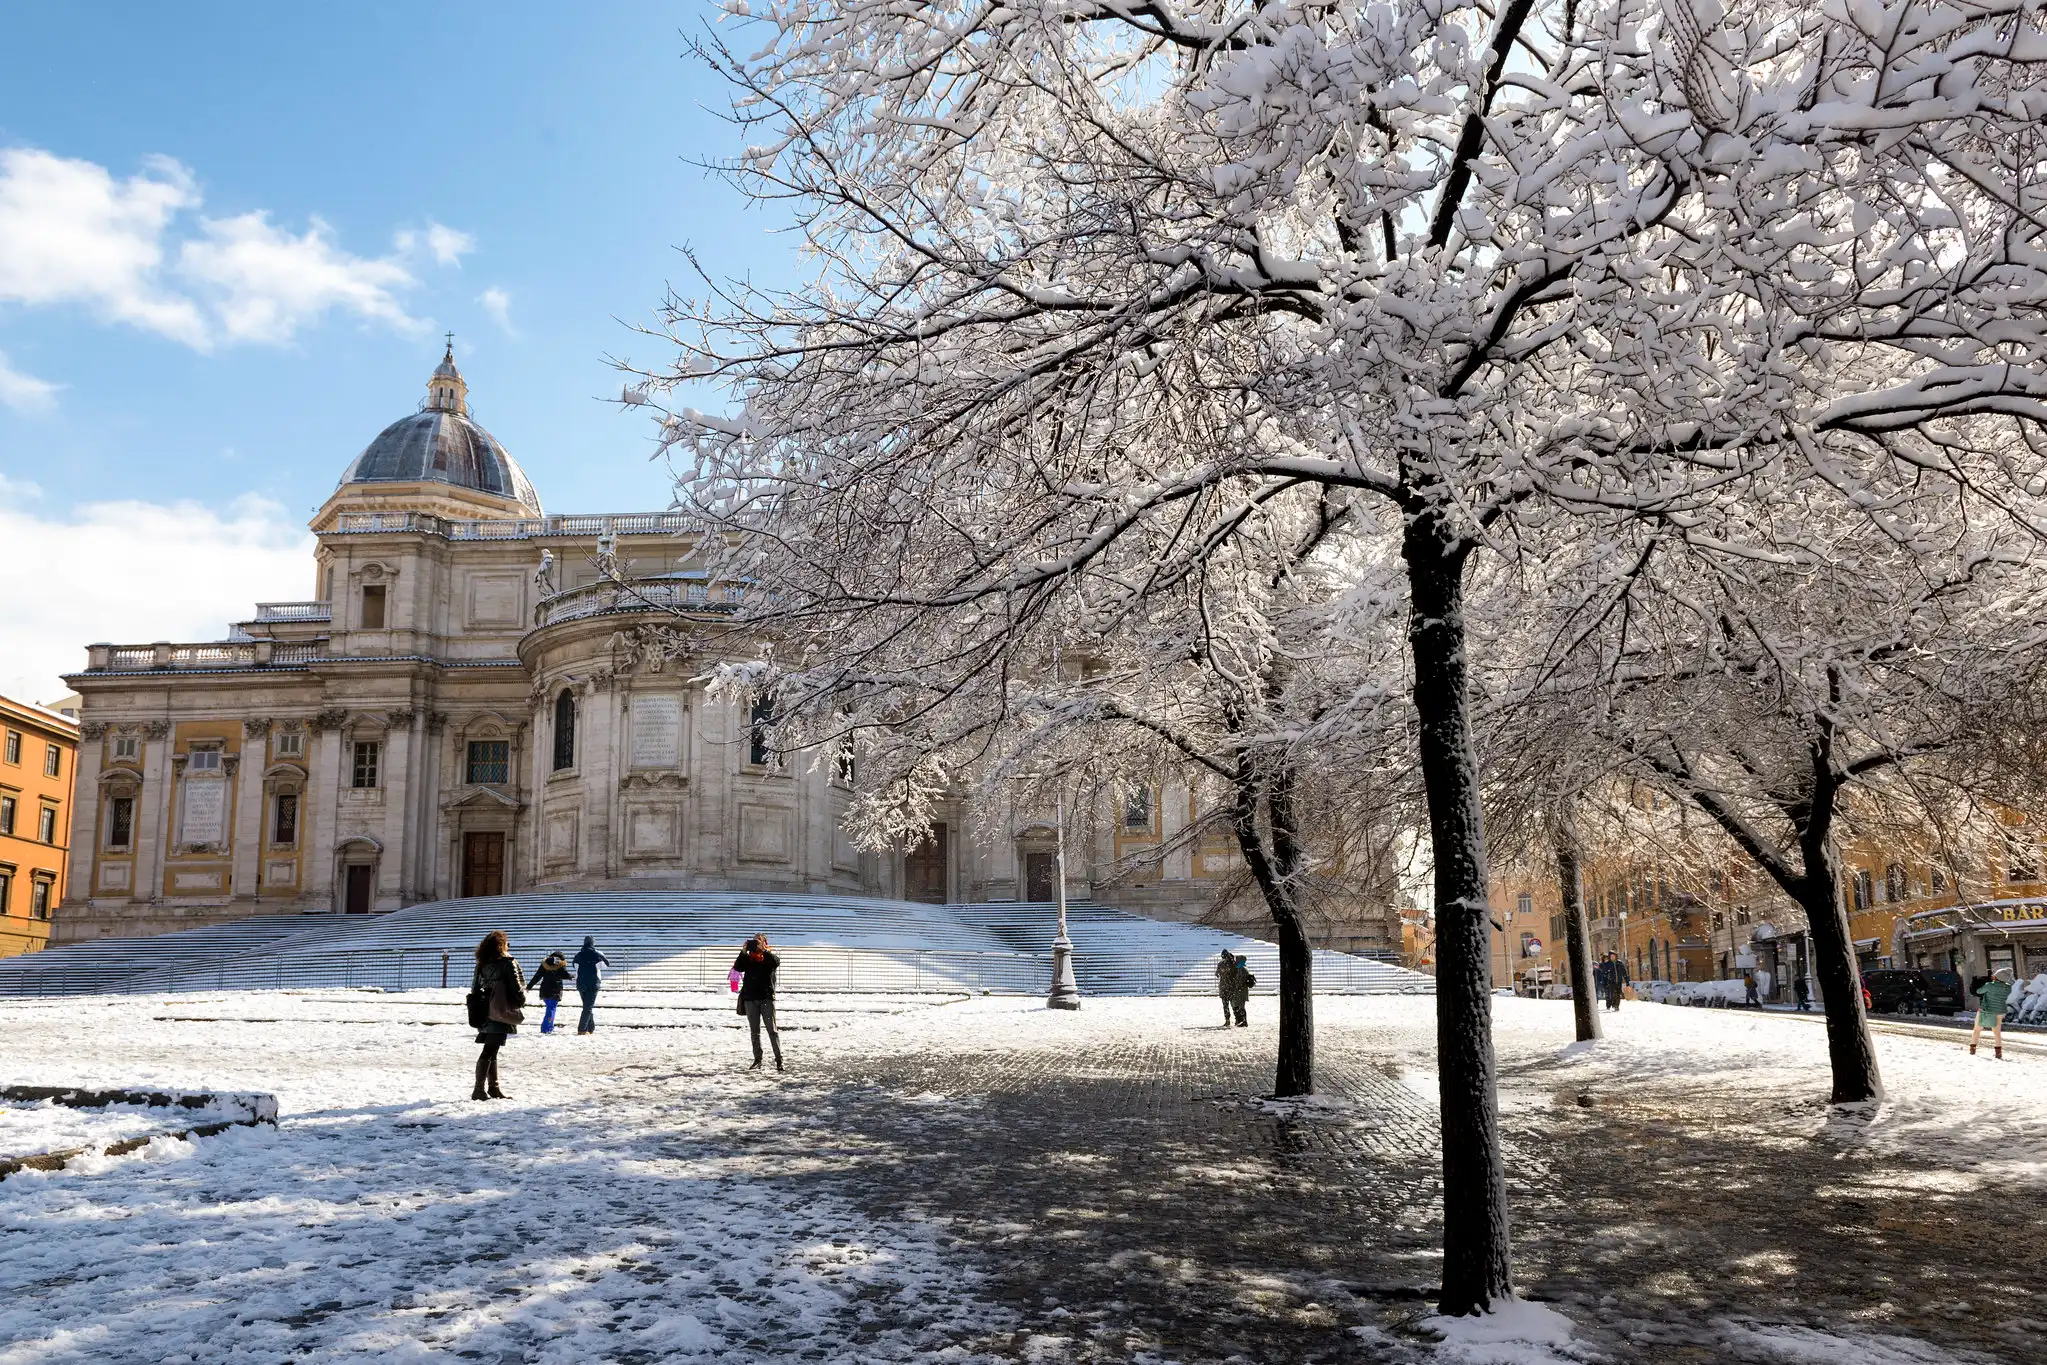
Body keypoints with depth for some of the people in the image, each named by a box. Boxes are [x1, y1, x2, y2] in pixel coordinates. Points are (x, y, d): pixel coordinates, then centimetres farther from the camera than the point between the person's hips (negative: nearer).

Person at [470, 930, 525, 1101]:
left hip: (484, 1013, 7)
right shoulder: (508, 963, -11)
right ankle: (479, 1089, -6)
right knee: (490, 1051, -5)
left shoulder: (482, 964, 8)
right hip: (501, 1013, -7)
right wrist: (522, 1001, 7)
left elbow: (475, 988, 13)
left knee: (490, 1050, 14)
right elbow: (517, 987, -10)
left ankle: (493, 1088, 21)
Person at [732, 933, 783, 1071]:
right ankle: (757, 1061, 11)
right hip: (750, 999, 3)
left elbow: (776, 962, -17)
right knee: (754, 1032, 6)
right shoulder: (748, 957, 11)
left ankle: (779, 1060, -4)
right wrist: (743, 952, -15)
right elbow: (738, 968, -5)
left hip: (767, 998, -3)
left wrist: (764, 950, -22)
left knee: (772, 1030, -4)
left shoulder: (769, 956, 5)